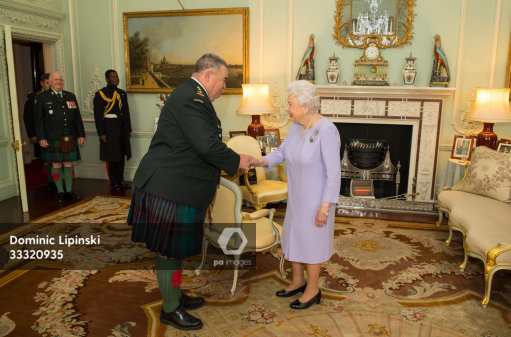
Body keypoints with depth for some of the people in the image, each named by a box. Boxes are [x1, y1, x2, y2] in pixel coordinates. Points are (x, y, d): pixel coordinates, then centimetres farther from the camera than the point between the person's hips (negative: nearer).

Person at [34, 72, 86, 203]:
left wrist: (81, 134, 7)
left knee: (68, 164, 6)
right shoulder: (42, 97, 3)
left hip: (70, 138, 3)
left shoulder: (70, 96, 13)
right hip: (52, 138, -3)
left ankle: (69, 191, 15)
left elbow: (78, 117, 12)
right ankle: (60, 192, 13)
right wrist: (41, 138, -8)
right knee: (56, 164, 3)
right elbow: (38, 120, 0)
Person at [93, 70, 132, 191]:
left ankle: (120, 180, 23)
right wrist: (101, 133, -14)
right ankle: (113, 183, 11)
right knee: (111, 157, 1)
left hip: (122, 128, 6)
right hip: (109, 129, -6)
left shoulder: (122, 93, 12)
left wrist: (128, 129, 12)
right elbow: (98, 115, -9)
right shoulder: (100, 94, -5)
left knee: (121, 155, 11)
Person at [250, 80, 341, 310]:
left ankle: (312, 290, 29)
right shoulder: (298, 127, -1)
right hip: (298, 196, 8)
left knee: (310, 243, 7)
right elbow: (282, 153, 4)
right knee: (293, 237, 19)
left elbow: (334, 172, -23)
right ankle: (298, 281, 39)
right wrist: (261, 161, -14)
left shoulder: (326, 131, -25)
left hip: (317, 199, -8)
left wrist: (325, 206, -22)